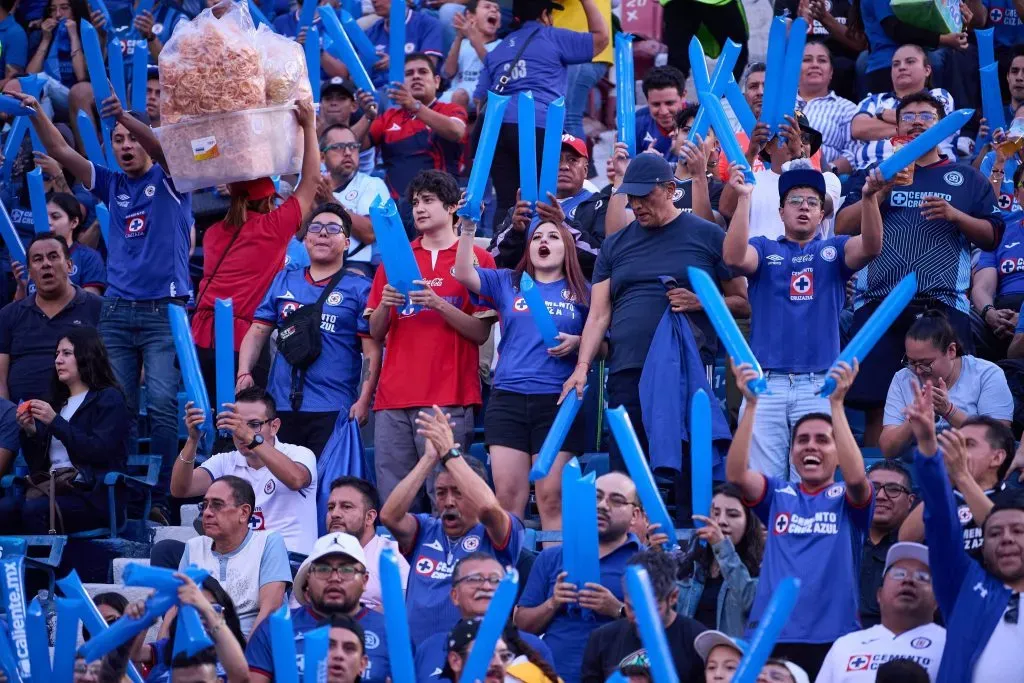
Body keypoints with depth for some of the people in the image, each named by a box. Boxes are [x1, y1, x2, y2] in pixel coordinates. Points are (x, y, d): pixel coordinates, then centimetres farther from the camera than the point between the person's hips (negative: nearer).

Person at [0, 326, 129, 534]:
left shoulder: (108, 399, 6)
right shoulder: (57, 403, 25)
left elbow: (99, 452, -10)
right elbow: (37, 463, 23)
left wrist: (56, 423, -12)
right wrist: (30, 433, 4)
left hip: (93, 495, -6)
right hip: (51, 487, 6)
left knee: (34, 509, -35)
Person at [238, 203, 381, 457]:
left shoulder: (359, 289, 5)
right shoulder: (284, 282, 17)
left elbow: (372, 351, -1)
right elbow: (257, 332, 15)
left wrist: (364, 401, -11)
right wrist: (244, 373, -2)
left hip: (332, 410, -4)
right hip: (282, 406, 4)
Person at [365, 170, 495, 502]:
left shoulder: (476, 259, 5)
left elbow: (481, 332, -1)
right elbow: (376, 333, 17)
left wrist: (438, 303, -15)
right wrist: (385, 305, -3)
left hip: (448, 398, -4)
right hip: (394, 397, 4)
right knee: (391, 499, -1)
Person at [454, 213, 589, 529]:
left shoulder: (582, 293, 9)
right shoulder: (507, 283, 14)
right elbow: (464, 274, 0)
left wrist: (577, 343, -10)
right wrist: (467, 230, -10)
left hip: (558, 400, -2)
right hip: (508, 397, 2)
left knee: (552, 497, -6)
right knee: (507, 494, -3)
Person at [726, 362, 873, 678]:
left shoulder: (847, 499, 7)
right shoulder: (778, 495, 13)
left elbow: (856, 476, -16)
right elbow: (736, 474, -4)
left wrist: (837, 403, -19)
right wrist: (751, 403, -13)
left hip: (833, 637, -2)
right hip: (772, 635, 2)